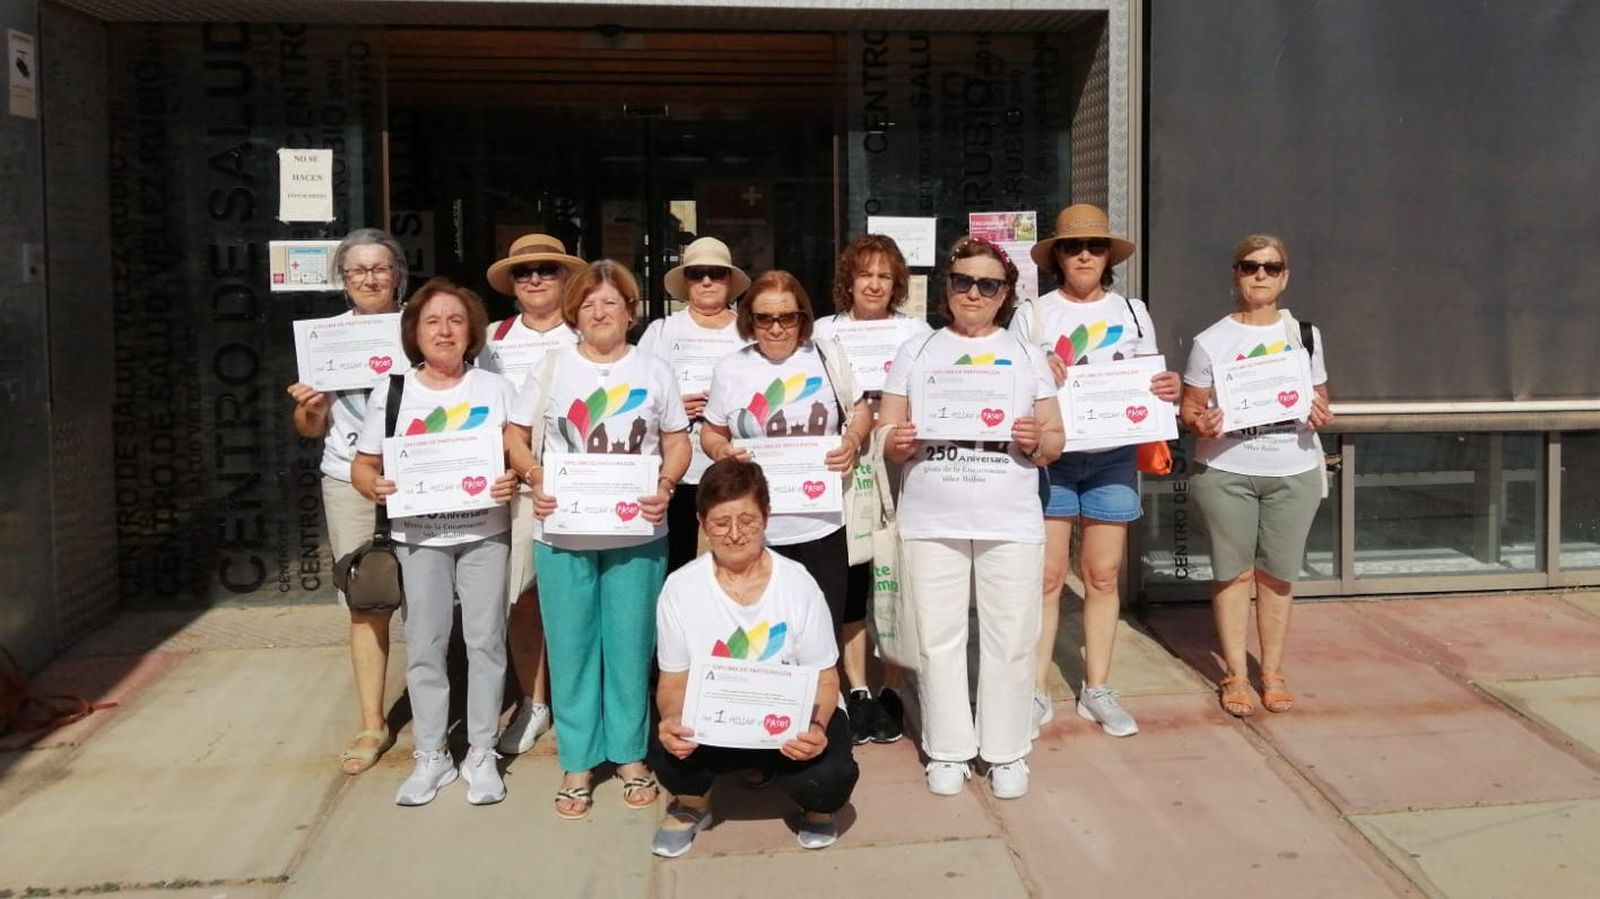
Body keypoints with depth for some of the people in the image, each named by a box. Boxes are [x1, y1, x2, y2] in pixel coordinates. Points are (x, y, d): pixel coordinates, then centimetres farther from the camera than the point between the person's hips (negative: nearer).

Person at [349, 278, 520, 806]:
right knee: (424, 645, 3)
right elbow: (362, 466, 6)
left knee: (485, 639, 1)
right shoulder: (390, 393, 3)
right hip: (419, 536, 1)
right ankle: (431, 756, 16)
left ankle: (481, 754, 14)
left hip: (485, 532, 0)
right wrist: (376, 485, -16)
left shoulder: (495, 389, 3)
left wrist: (514, 479, -19)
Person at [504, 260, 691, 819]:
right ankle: (577, 762, 19)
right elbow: (515, 437, 7)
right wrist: (535, 480, -11)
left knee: (631, 646, 7)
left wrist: (665, 488, -11)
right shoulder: (550, 368, 5)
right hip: (563, 534, 0)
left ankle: (630, 754, 23)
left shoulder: (654, 372, 6)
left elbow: (678, 443, 8)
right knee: (570, 648, 6)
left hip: (637, 534, 0)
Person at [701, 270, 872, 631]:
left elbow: (860, 412, 11)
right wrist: (720, 450, -11)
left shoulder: (826, 358, 3)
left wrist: (853, 439, -10)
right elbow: (712, 432, 12)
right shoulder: (730, 369, 4)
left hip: (822, 523, 0)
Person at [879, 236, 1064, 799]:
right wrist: (898, 443, -14)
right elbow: (888, 439, 9)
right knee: (938, 640, 3)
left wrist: (1036, 440, -12)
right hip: (931, 522, 0)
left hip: (1011, 522, 0)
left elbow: (1055, 443, 10)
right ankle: (948, 751, 17)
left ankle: (1006, 752, 17)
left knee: (1009, 641, 2)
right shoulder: (915, 353, 11)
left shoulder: (1027, 356, 12)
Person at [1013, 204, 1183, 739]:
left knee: (1103, 575, 6)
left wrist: (1170, 390, -8)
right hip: (1050, 455, -2)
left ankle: (1097, 691, 19)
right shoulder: (1032, 315, 4)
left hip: (1113, 456, 2)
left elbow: (1151, 383, 14)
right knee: (1046, 576, -2)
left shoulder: (1133, 313, 11)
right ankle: (1037, 693, 8)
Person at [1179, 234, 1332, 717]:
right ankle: (1235, 676, 14)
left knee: (1277, 573, 7)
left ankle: (1273, 672, 20)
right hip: (1225, 473, -2)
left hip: (1293, 472, 2)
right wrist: (1199, 423, -21)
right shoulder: (1210, 341, 0)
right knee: (1234, 572, 3)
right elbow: (1189, 408, 2)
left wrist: (1320, 416, -9)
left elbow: (1320, 402, 14)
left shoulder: (1305, 335, 8)